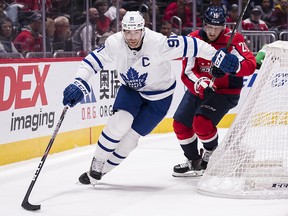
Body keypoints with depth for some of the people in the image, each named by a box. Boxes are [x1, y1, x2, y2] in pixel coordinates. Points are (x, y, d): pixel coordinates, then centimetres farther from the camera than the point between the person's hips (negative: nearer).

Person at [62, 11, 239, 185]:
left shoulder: (157, 43, -34)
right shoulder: (114, 44, -22)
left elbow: (189, 45, -32)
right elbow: (92, 61, -12)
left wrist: (218, 57, -34)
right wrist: (78, 85, -24)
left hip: (159, 96, -2)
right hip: (130, 89, 2)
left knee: (130, 137, -4)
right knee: (120, 123, -22)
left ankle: (101, 171, 16)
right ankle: (96, 165, -3)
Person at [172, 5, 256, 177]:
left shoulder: (233, 39, -17)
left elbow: (250, 65, -25)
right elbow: (188, 72, -12)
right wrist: (201, 84, -32)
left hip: (225, 91, -5)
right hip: (198, 90, 5)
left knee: (201, 122, -24)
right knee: (180, 124, 5)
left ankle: (212, 151, 8)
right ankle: (194, 162, 26)